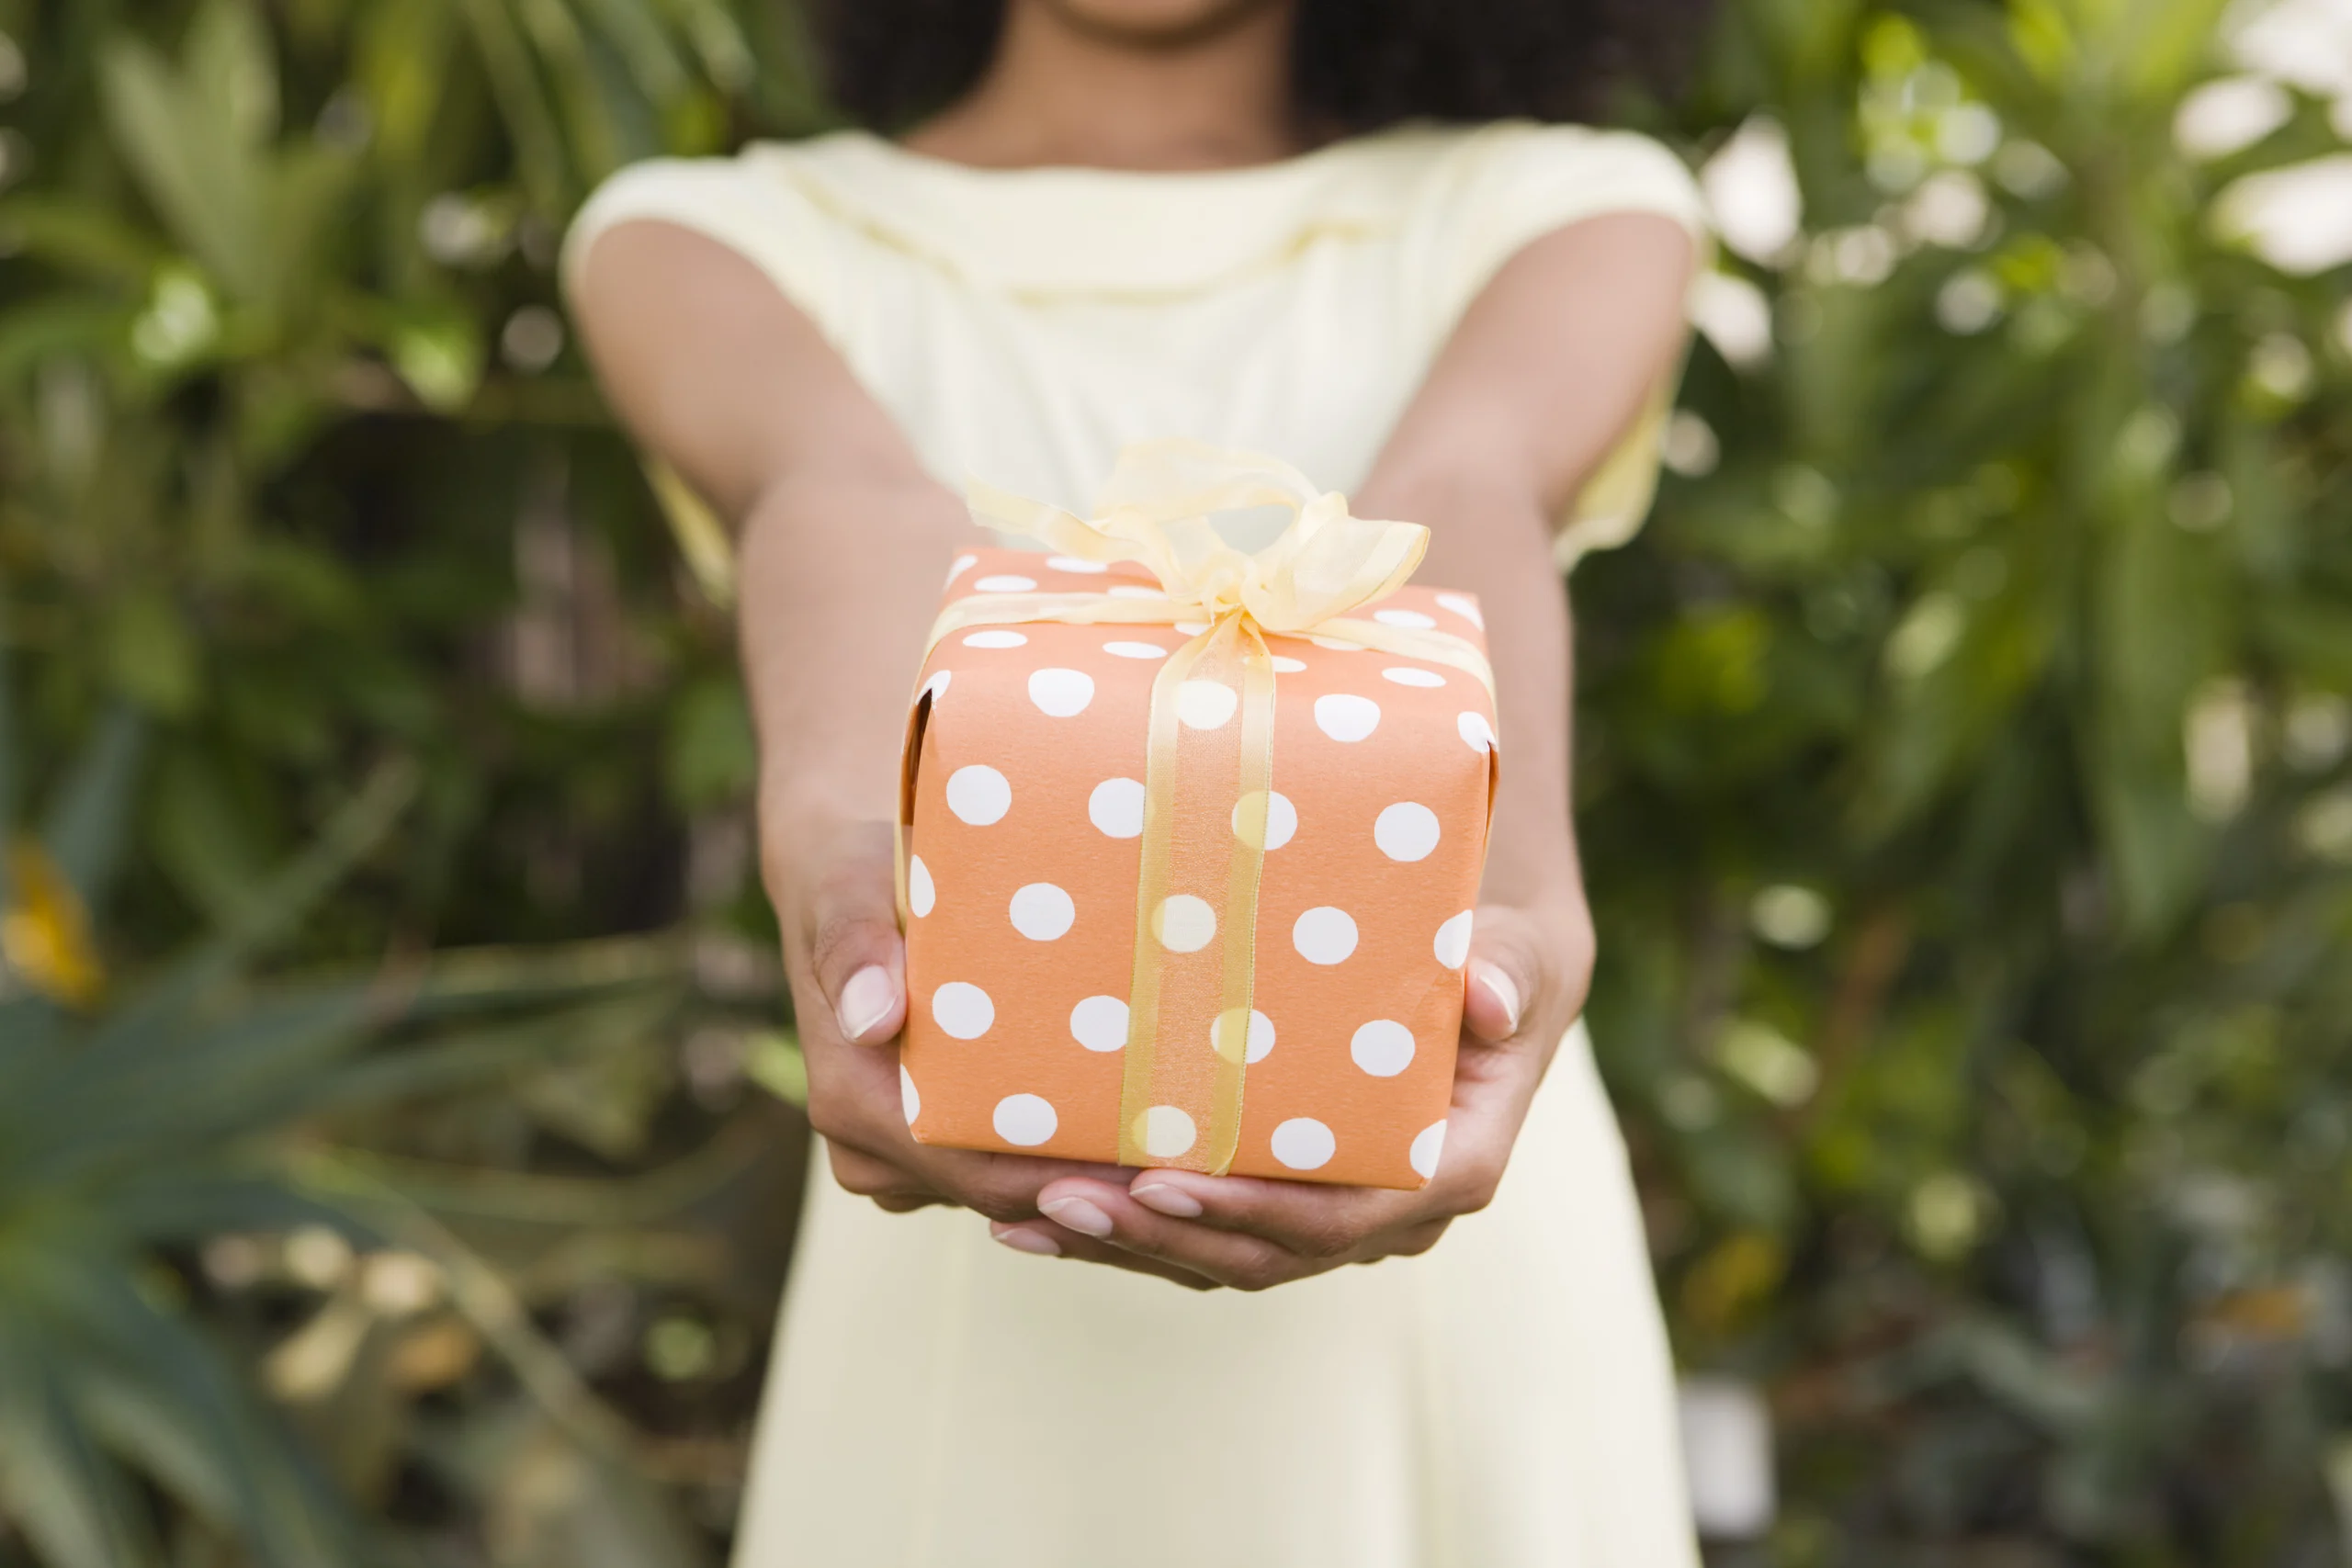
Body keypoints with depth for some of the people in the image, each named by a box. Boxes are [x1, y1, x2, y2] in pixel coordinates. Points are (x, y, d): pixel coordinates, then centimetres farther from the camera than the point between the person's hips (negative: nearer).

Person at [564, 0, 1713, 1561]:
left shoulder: (1571, 215, 0)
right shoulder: (715, 243, 0)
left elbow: (1455, 514, -21)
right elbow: (851, 498, -22)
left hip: (1457, 1274, 1)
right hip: (963, 1319, 0)